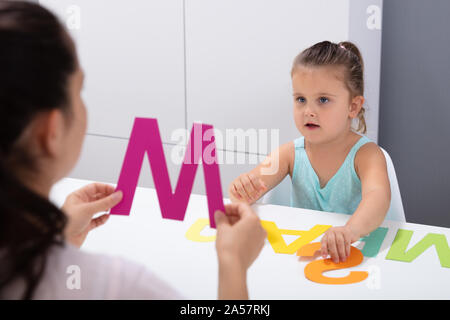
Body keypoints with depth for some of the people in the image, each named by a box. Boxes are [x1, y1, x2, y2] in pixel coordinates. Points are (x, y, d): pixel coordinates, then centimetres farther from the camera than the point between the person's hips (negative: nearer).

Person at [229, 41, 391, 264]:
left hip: (355, 253, -5)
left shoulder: (366, 154, -11)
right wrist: (242, 191, -30)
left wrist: (351, 230, -50)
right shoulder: (291, 153, 2)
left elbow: (378, 197, -29)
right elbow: (252, 184, -4)